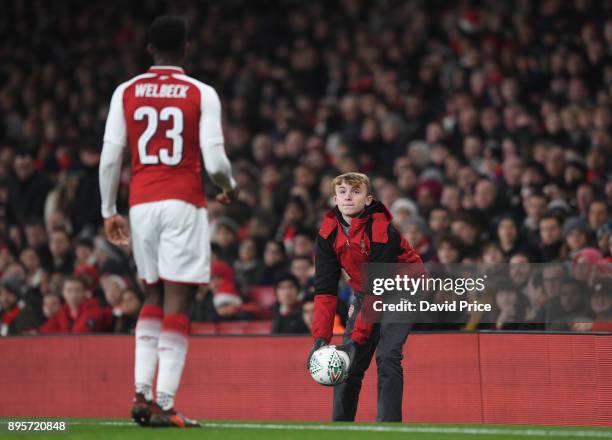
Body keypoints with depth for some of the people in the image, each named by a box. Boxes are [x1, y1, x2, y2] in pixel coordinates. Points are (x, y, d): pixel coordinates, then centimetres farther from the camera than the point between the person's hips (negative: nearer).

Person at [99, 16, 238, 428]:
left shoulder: (125, 93, 6)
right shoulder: (202, 94, -2)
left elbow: (109, 158, 4)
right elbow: (215, 162, -7)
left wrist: (109, 211, 14)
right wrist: (230, 187, 14)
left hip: (141, 204, 4)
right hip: (184, 204, -4)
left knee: (154, 297, 18)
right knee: (177, 302, -4)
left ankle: (141, 394, 7)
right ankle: (165, 404, -10)